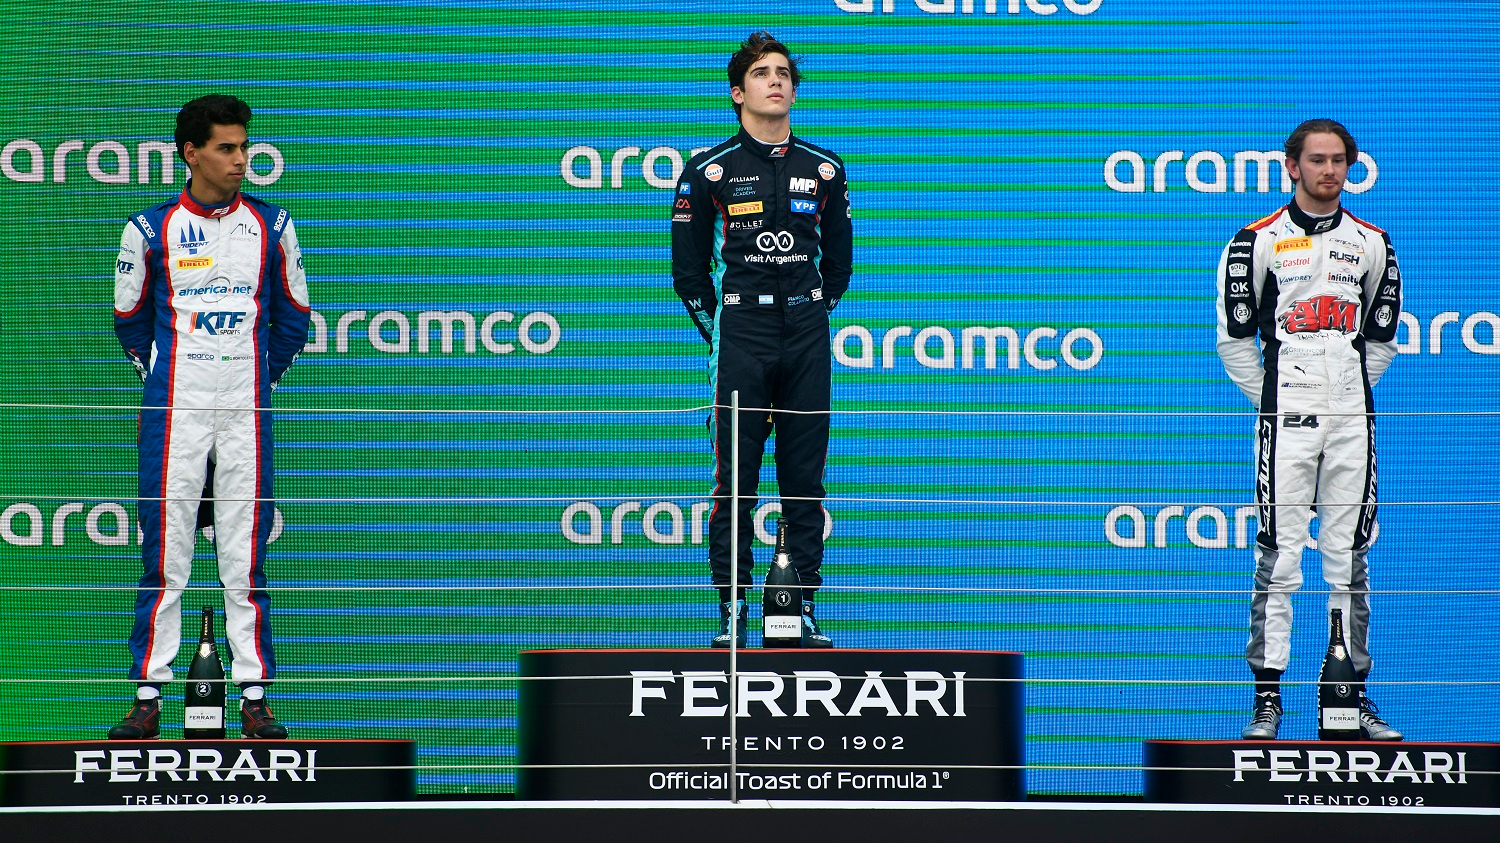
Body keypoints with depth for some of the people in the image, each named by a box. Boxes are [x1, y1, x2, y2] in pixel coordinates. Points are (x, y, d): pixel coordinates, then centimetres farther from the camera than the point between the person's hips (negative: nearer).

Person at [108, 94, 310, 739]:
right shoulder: (149, 231, 0)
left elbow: (292, 317, 16)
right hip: (173, 413, -1)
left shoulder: (271, 226, 4)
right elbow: (130, 318, 14)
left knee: (247, 553, 2)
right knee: (164, 555, -1)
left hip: (247, 411, 1)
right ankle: (149, 695, 4)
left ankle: (254, 698, 6)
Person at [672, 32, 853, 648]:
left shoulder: (824, 170, 11)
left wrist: (812, 316, 13)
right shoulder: (708, 171, 3)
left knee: (805, 476, 3)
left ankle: (804, 608, 7)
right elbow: (688, 269, 7)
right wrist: (722, 330, 4)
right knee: (736, 479, -4)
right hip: (739, 337, -2)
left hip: (806, 338, 3)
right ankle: (732, 609, 0)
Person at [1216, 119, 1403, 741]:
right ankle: (1267, 700, -1)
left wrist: (1351, 393, 11)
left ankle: (1354, 695, 12)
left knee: (1349, 558, 6)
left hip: (1352, 420, 3)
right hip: (1285, 419, -3)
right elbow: (1234, 338, 3)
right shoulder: (1259, 241, 0)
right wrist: (1270, 399, 1)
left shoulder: (1372, 244, 11)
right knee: (1279, 558, -5)